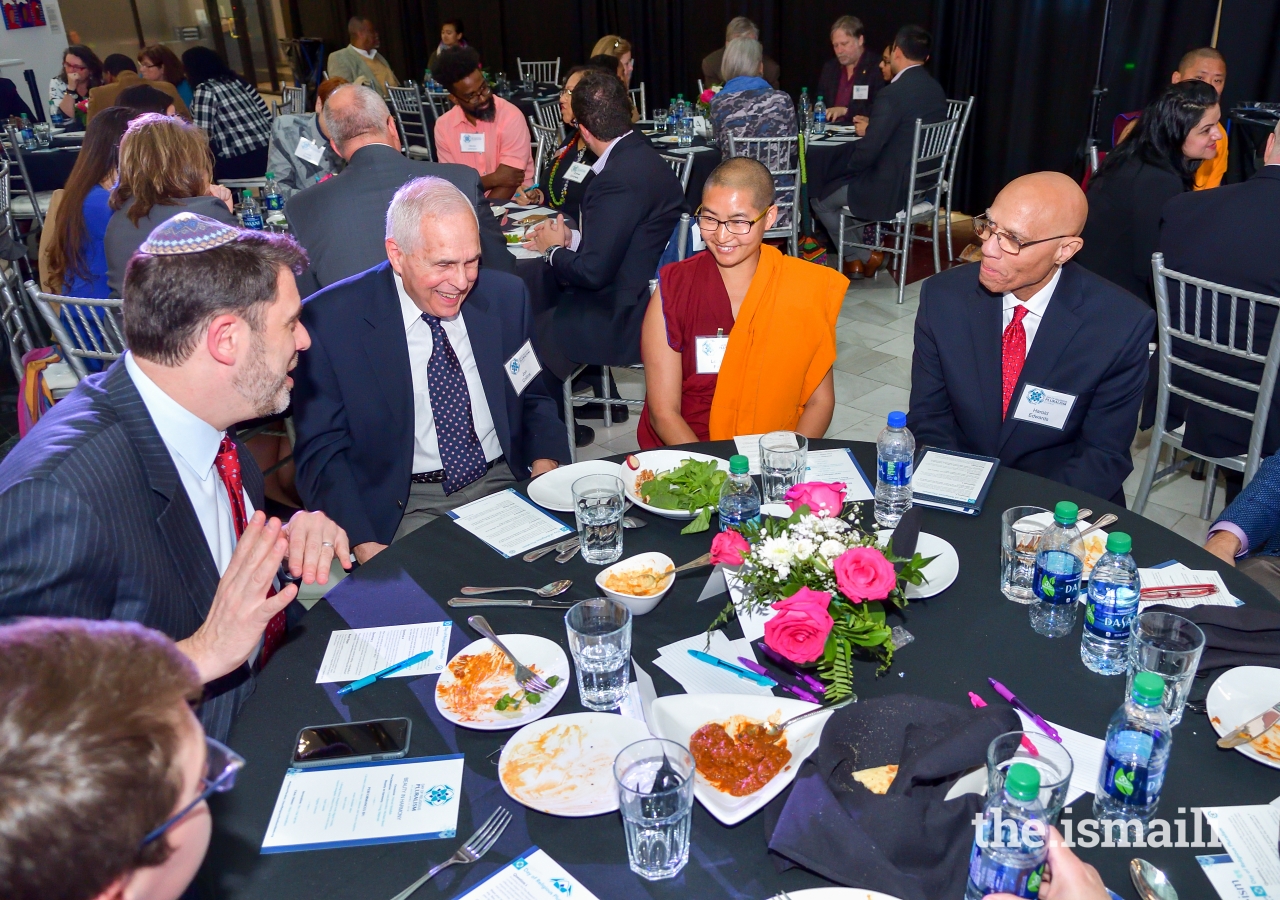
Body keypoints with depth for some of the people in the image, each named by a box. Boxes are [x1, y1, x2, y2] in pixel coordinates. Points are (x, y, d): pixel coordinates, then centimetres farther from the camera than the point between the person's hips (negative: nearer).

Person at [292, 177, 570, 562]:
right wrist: (365, 546, -19)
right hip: (406, 505, -3)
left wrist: (545, 469, -5)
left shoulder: (506, 296, 4)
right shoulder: (329, 320, -7)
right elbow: (321, 453, -5)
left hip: (506, 485, 4)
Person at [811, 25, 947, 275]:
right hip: (924, 185, 9)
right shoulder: (936, 90, 4)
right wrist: (872, 128, 15)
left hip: (891, 192, -9)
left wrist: (844, 170, -3)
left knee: (821, 200, 11)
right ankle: (864, 249, 31)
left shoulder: (892, 94, -22)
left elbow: (866, 152, -22)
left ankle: (861, 257, 21)